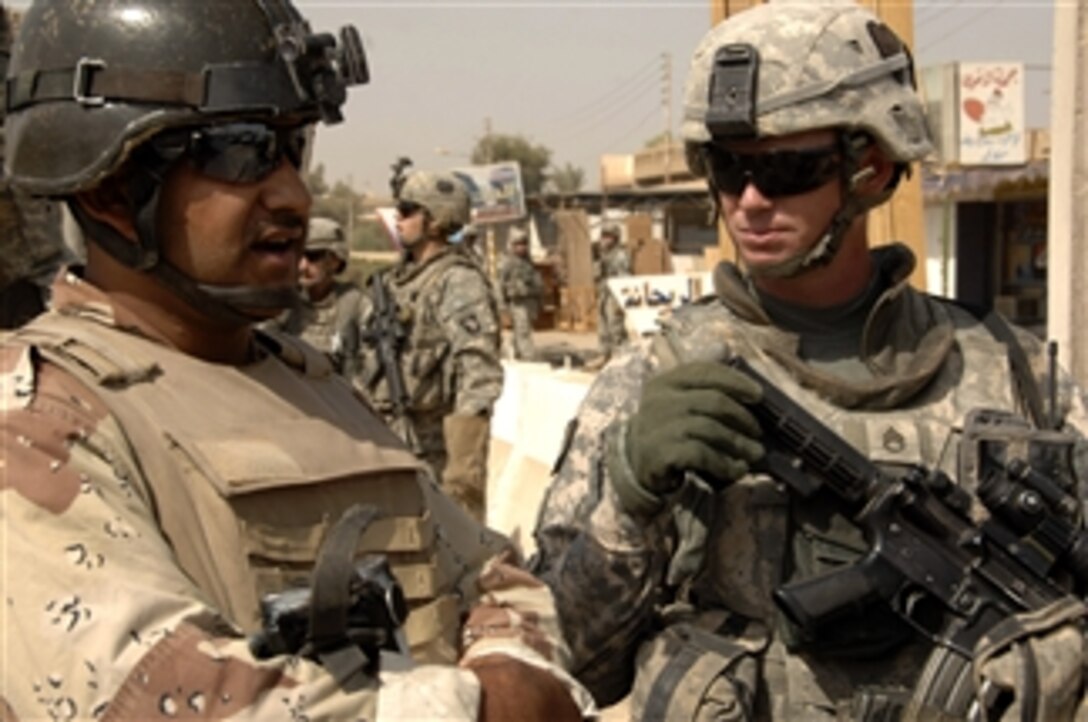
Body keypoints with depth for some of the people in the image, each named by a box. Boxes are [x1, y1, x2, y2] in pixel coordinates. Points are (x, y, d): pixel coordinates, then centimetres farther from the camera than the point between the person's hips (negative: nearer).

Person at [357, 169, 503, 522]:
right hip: (391, 446, 8)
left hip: (435, 449, -8)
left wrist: (463, 464, -26)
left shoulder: (458, 281, -13)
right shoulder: (395, 280, 13)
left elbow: (479, 375, -21)